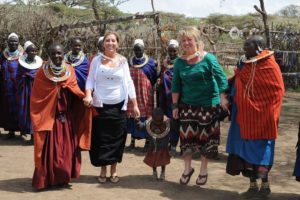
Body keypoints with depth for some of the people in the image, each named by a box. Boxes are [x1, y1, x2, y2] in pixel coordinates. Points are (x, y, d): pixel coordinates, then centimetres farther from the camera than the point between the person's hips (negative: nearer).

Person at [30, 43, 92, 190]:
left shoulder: (70, 71, 6)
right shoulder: (42, 72, -4)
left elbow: (75, 91, 11)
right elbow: (36, 97, -3)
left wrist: (85, 98, -9)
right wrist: (37, 117, -9)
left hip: (67, 117, 4)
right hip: (48, 117, -3)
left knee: (67, 148, 7)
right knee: (50, 149, -1)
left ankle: (62, 178, 20)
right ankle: (46, 179, 10)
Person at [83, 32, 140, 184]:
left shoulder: (123, 61, 4)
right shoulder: (97, 60, 1)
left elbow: (129, 83, 4)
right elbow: (90, 80, 0)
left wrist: (135, 105, 1)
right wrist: (88, 95, -20)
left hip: (118, 106, 1)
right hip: (100, 105, -1)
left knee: (116, 139, 6)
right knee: (101, 139, 4)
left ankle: (114, 170, 20)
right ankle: (103, 170, 18)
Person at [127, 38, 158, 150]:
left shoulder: (150, 62, 1)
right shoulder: (129, 62, 10)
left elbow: (154, 78, 5)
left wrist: (147, 86, 1)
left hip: (145, 93, -2)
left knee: (146, 115, -2)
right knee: (132, 115, 1)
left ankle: (147, 140, 6)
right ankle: (132, 140, 9)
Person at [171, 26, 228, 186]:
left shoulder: (208, 58, -9)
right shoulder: (180, 62, 2)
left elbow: (221, 78, -10)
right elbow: (175, 85, 6)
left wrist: (222, 98, -20)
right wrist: (175, 105, 3)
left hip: (208, 104, -3)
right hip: (187, 105, 3)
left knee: (205, 136, 6)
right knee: (186, 136, 2)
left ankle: (203, 170, 24)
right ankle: (187, 168, 21)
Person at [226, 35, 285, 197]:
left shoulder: (269, 65, -12)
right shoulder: (244, 64, 8)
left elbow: (277, 90, -10)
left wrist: (270, 115, -11)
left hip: (261, 115, -6)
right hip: (245, 114, 6)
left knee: (260, 148, 2)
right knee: (246, 148, 9)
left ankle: (265, 184, 15)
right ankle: (253, 184, 18)